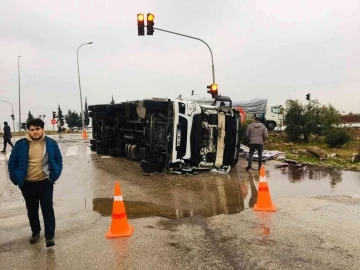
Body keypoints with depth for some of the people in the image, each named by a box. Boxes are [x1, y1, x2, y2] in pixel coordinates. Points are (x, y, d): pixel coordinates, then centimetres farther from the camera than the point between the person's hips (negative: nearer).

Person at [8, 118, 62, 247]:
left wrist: (55, 175, -3)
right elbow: (12, 162, 3)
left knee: (47, 209, -3)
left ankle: (50, 236, 3)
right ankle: (35, 232, 36)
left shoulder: (50, 143, -5)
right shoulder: (21, 144, -6)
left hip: (45, 182, -2)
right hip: (27, 184, 2)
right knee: (31, 210, 16)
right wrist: (15, 178, 0)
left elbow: (58, 160, 4)